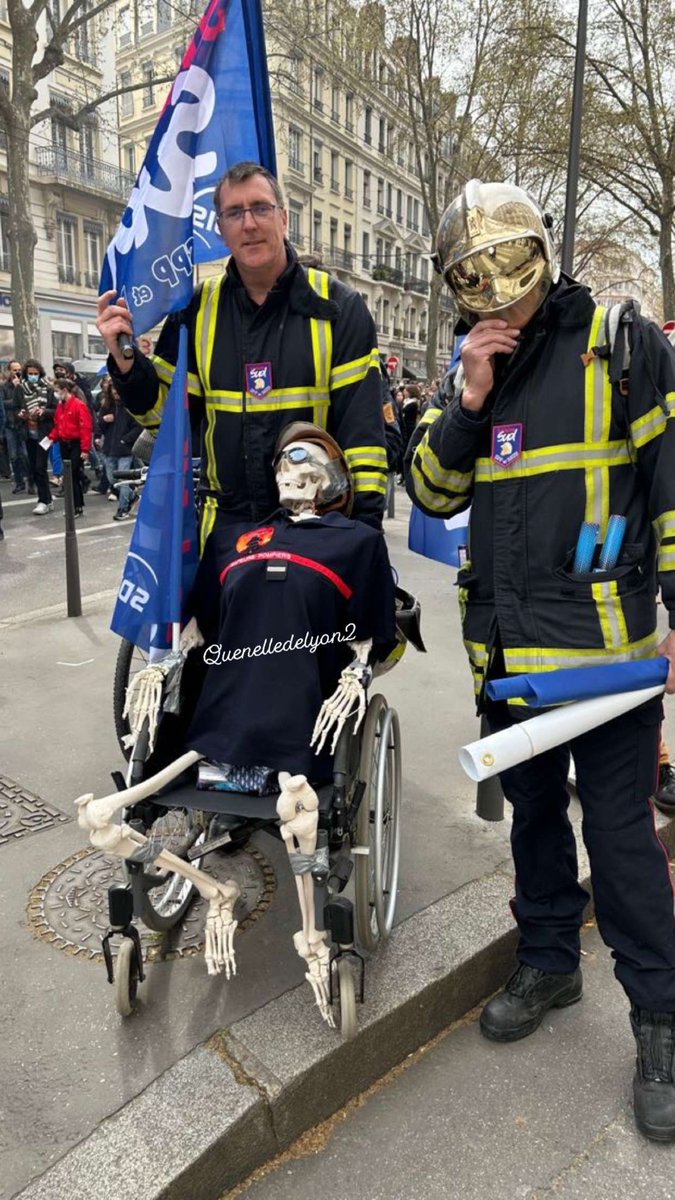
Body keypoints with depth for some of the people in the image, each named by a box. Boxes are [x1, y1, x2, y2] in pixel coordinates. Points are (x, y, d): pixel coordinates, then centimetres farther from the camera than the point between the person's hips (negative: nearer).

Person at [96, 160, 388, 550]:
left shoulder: (337, 306, -4)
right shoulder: (197, 309, 6)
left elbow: (363, 425, -7)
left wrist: (365, 523, -14)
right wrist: (126, 361, -8)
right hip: (226, 527, 3)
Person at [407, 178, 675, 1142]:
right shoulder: (477, 373, 13)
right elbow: (431, 494, 6)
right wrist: (469, 403, -7)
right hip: (506, 645, 6)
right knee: (533, 809, 18)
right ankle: (550, 962, 38)